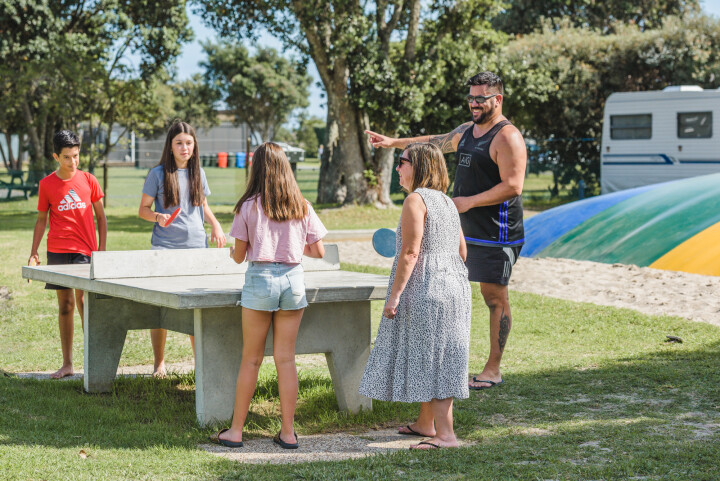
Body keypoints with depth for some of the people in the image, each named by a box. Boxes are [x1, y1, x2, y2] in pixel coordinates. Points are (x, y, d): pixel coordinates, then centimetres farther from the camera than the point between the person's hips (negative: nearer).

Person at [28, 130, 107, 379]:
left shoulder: (88, 180, 2)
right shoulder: (46, 185, 3)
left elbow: (101, 217, 9)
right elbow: (41, 220, 12)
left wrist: (102, 249, 3)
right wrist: (33, 253, 6)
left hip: (85, 250, -1)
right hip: (57, 251, 1)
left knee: (82, 298, -13)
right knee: (65, 304, 5)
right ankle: (67, 364, 11)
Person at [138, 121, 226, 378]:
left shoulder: (198, 173, 10)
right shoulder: (158, 173, -1)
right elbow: (143, 209, 3)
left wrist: (216, 225, 4)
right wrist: (157, 217, -17)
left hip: (196, 246, 3)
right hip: (164, 247, -3)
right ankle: (159, 363, 13)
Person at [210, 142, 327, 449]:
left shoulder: (248, 207, -3)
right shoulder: (302, 207, 3)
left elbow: (239, 256, 1)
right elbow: (319, 251, 6)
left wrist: (231, 252, 24)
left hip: (260, 278, -2)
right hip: (293, 279, 2)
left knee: (251, 359, 6)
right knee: (286, 358, 7)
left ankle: (236, 431, 12)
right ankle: (288, 432, 10)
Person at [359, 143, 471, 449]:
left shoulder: (416, 200, -13)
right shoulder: (446, 202, 14)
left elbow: (410, 252, -19)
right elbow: (461, 251, 17)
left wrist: (394, 294, -18)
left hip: (424, 289, -9)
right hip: (453, 285, 9)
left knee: (430, 359, -7)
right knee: (427, 358, 19)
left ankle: (446, 434, -7)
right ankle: (425, 424, 30)